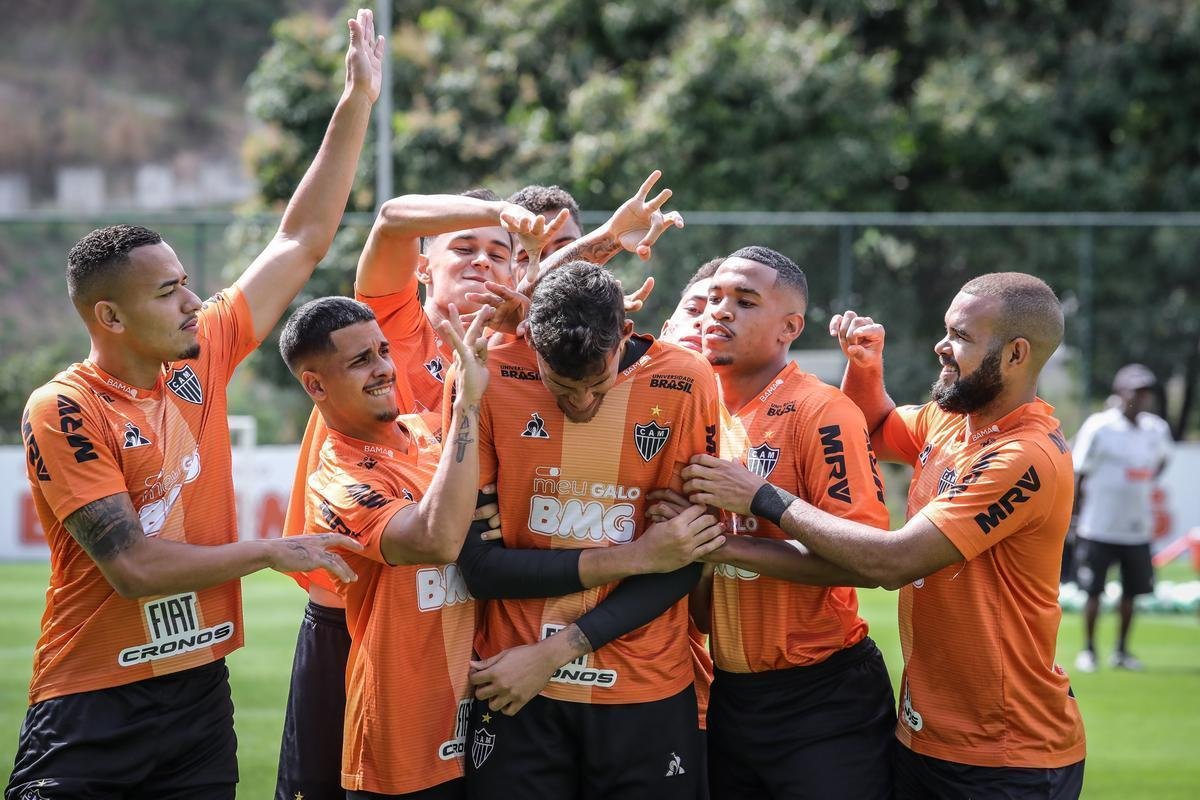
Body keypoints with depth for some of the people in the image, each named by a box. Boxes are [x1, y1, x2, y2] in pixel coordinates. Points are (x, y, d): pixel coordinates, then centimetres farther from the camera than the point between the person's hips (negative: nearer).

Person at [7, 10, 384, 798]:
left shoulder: (202, 359, 5)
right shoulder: (63, 412, -12)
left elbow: (302, 243, 11)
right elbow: (132, 566, -17)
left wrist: (358, 103, 10)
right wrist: (272, 551, -8)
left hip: (200, 694, 5)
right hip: (92, 705, -5)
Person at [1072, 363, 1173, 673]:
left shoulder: (1156, 429, 2)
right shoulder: (1098, 427, -12)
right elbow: (1080, 475, -7)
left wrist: (1145, 488, 12)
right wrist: (1076, 518, -5)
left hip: (1137, 528, 4)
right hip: (1099, 527, -4)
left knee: (1131, 592, 9)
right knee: (1094, 591, 1)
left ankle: (1122, 651, 22)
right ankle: (1088, 650, 14)